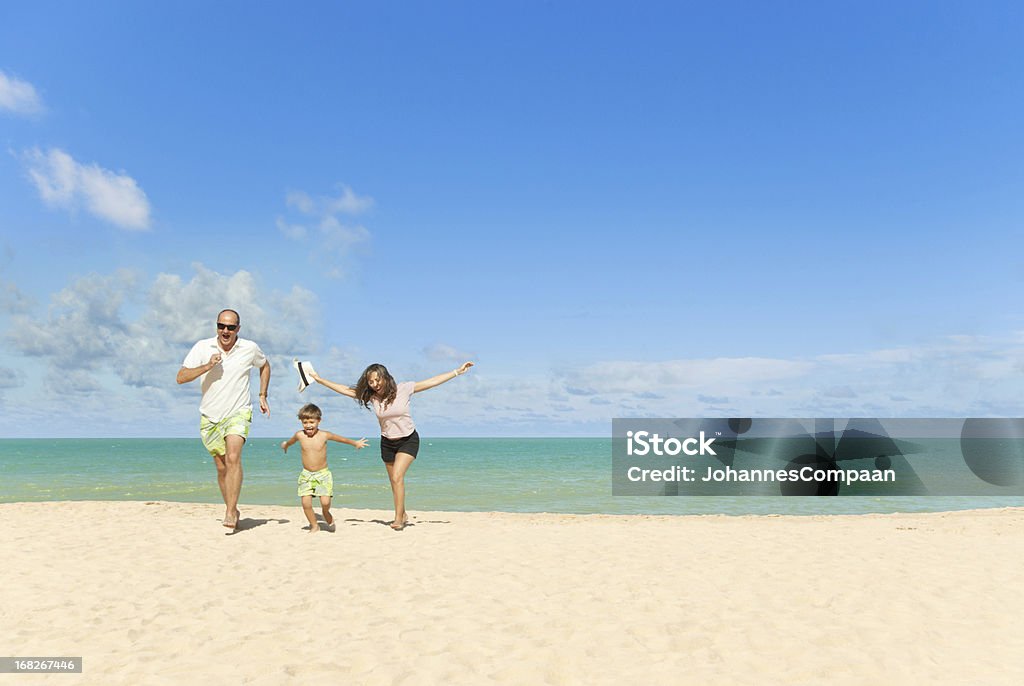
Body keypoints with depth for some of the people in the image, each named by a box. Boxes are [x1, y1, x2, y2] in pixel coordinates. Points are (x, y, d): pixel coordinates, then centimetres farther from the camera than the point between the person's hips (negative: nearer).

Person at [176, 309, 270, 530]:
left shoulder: (250, 348, -4)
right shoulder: (202, 347, -6)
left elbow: (265, 365, 17)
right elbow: (181, 377, -10)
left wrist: (262, 396, 11)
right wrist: (207, 366, -24)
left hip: (238, 412, -2)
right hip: (210, 416, 2)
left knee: (233, 458, -23)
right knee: (221, 467, 10)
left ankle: (230, 512, -23)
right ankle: (232, 509, 27)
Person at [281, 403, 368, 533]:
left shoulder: (324, 435, -8)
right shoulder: (300, 435, -4)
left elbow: (341, 439, 10)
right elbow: (291, 441, 22)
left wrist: (355, 443, 22)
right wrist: (285, 445, 44)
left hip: (323, 474, -2)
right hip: (306, 475, 2)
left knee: (325, 502, -14)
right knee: (306, 503, -7)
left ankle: (327, 516, 22)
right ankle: (314, 526, 16)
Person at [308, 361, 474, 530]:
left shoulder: (403, 389, -17)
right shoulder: (370, 396, -8)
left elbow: (433, 381, -16)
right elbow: (345, 389, -4)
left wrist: (458, 371, -18)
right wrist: (319, 379, -4)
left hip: (408, 440, -4)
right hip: (387, 442, 4)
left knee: (397, 477, -19)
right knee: (395, 482, 12)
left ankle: (398, 519, -13)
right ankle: (403, 515, 30)